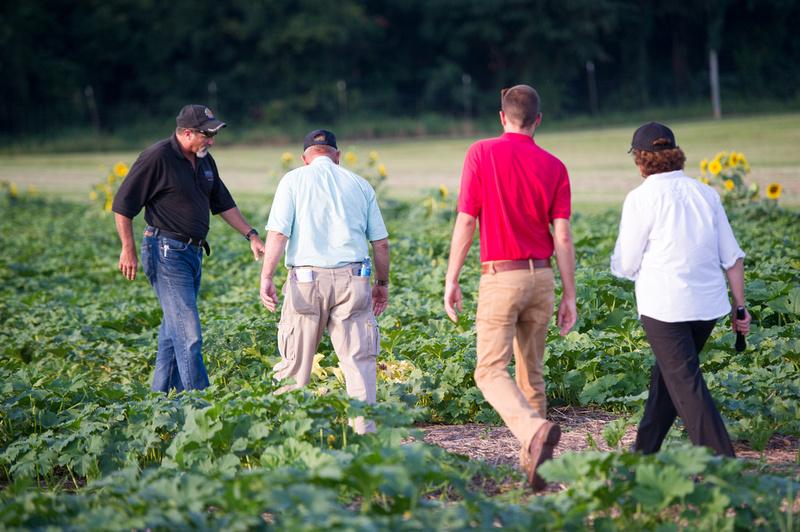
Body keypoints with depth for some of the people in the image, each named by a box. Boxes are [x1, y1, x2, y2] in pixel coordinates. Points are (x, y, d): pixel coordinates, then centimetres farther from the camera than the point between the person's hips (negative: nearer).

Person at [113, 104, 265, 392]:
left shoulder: (204, 161, 12)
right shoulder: (157, 157, -13)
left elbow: (223, 203, 23)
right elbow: (123, 204, -10)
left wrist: (251, 235, 15)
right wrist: (128, 249, -11)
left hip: (192, 251, 9)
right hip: (166, 252, -9)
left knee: (174, 330, 12)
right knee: (188, 333, -11)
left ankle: (161, 395, 19)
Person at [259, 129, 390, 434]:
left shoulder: (294, 180, 6)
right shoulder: (359, 184, 13)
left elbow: (277, 233, -6)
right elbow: (381, 242, 12)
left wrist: (266, 277, -7)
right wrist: (382, 283, 22)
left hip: (307, 278, -1)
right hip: (352, 279, 1)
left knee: (295, 362, 7)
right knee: (359, 358, 2)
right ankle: (364, 427, -4)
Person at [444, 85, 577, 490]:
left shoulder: (481, 154, -4)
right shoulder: (553, 167, 3)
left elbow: (465, 222, -7)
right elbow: (563, 237, -1)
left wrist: (451, 280, -1)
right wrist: (569, 296, 4)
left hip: (500, 276, -4)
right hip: (541, 277, 4)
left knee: (491, 370, -7)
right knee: (531, 372, 14)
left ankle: (534, 431, -31)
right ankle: (530, 458, 15)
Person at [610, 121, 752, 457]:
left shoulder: (642, 198, -9)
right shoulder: (705, 193, 7)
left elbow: (625, 266, -6)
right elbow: (733, 257, 8)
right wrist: (740, 307, 14)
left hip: (664, 305, -6)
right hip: (709, 303, 7)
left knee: (685, 383, -3)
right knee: (667, 373, 21)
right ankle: (645, 450, 32)